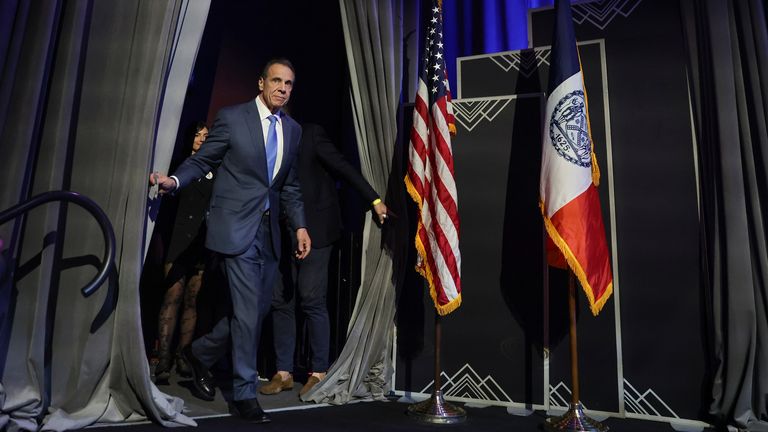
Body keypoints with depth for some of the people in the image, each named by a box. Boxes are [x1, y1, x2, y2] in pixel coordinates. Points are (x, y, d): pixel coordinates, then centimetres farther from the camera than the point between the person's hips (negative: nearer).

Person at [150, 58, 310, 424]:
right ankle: (245, 393, 11)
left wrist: (300, 225, 8)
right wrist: (174, 180, -18)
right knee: (248, 311, -6)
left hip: (269, 230, 6)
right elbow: (201, 161, 1)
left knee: (258, 309, 11)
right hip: (238, 227, -6)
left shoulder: (292, 129, 12)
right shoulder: (232, 117, -3)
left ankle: (200, 353, 35)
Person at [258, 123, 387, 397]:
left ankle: (319, 373, 9)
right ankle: (283, 372, 15)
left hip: (313, 229, -5)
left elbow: (343, 167, -6)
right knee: (281, 302, 5)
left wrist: (374, 200, -11)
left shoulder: (311, 134, -1)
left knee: (312, 302, -3)